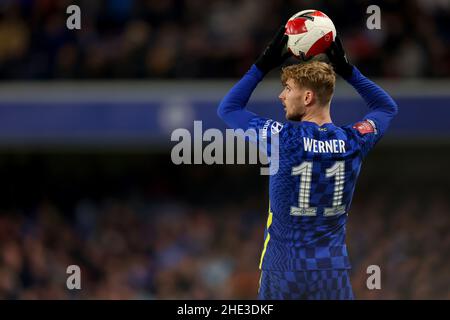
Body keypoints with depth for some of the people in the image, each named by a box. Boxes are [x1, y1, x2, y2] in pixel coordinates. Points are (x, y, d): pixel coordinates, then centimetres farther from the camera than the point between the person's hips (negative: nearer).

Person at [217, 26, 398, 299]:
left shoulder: (284, 139, -12)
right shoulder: (353, 143, -3)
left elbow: (228, 108, 6)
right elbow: (388, 108, 20)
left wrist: (263, 66, 9)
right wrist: (347, 69, 16)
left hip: (283, 270, -2)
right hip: (333, 272, 2)